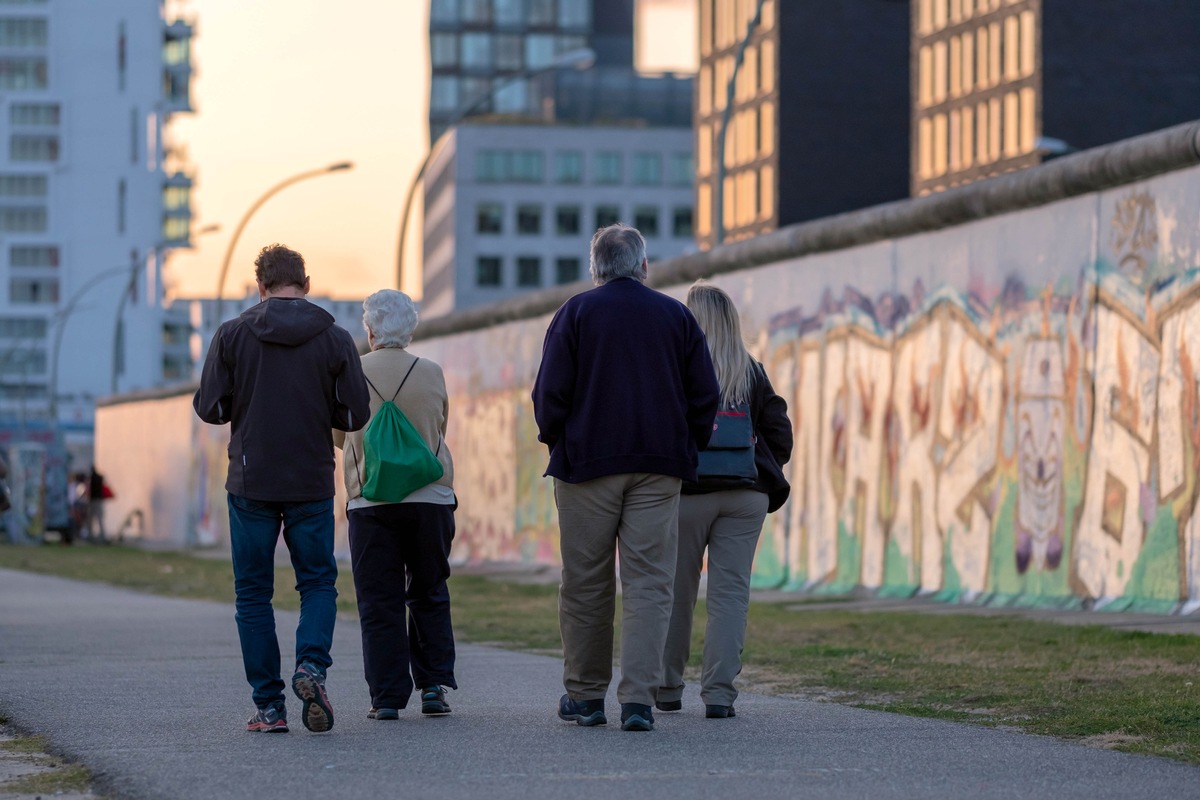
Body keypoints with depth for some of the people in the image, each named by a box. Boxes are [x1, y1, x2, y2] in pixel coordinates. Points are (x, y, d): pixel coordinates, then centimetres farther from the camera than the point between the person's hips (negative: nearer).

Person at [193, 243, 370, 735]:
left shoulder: (232, 335, -3)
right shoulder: (335, 340, -1)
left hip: (251, 484, -1)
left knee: (254, 593, 7)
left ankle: (268, 706, 3)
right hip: (312, 485, 1)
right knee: (318, 582, 12)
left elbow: (209, 408, -4)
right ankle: (311, 663, -15)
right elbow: (355, 415, -1)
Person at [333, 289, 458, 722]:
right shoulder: (431, 374, 0)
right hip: (431, 499, 1)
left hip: (370, 503, -1)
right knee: (429, 596, 14)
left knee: (379, 602, 3)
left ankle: (387, 696, 0)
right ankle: (434, 685, 8)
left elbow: (338, 437, 11)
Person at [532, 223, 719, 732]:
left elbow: (550, 392, -4)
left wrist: (554, 442, 12)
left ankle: (584, 694, 14)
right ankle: (638, 698, -11)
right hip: (659, 470, 1)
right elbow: (705, 395, 6)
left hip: (587, 462, -1)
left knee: (585, 584, 7)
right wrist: (686, 450, 18)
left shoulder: (576, 313, 1)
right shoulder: (676, 315, 7)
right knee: (649, 584, -1)